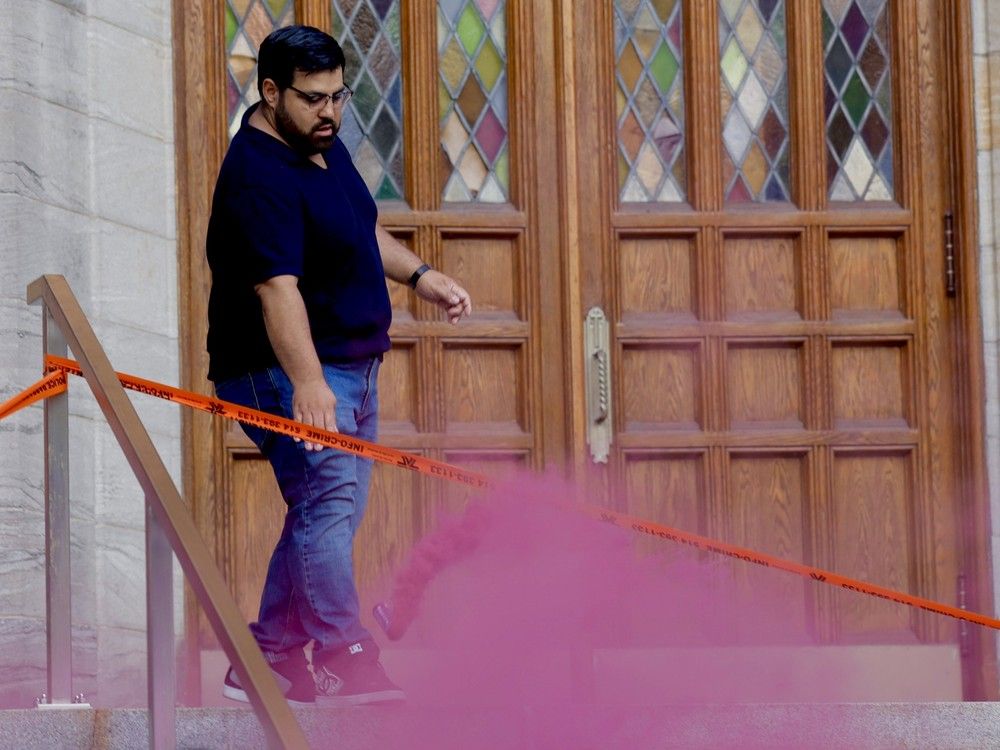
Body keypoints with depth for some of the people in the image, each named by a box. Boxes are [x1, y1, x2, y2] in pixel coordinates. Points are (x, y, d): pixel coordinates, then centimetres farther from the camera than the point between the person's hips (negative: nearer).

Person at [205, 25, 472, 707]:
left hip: (352, 365, 10)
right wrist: (306, 382, -44)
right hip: (291, 372, -10)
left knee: (328, 511, 11)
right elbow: (277, 288, -34)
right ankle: (342, 661, -19)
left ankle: (268, 657, 17)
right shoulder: (259, 178, -22)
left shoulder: (324, 145, 10)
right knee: (328, 498, -18)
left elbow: (364, 230, 28)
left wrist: (420, 275, 15)